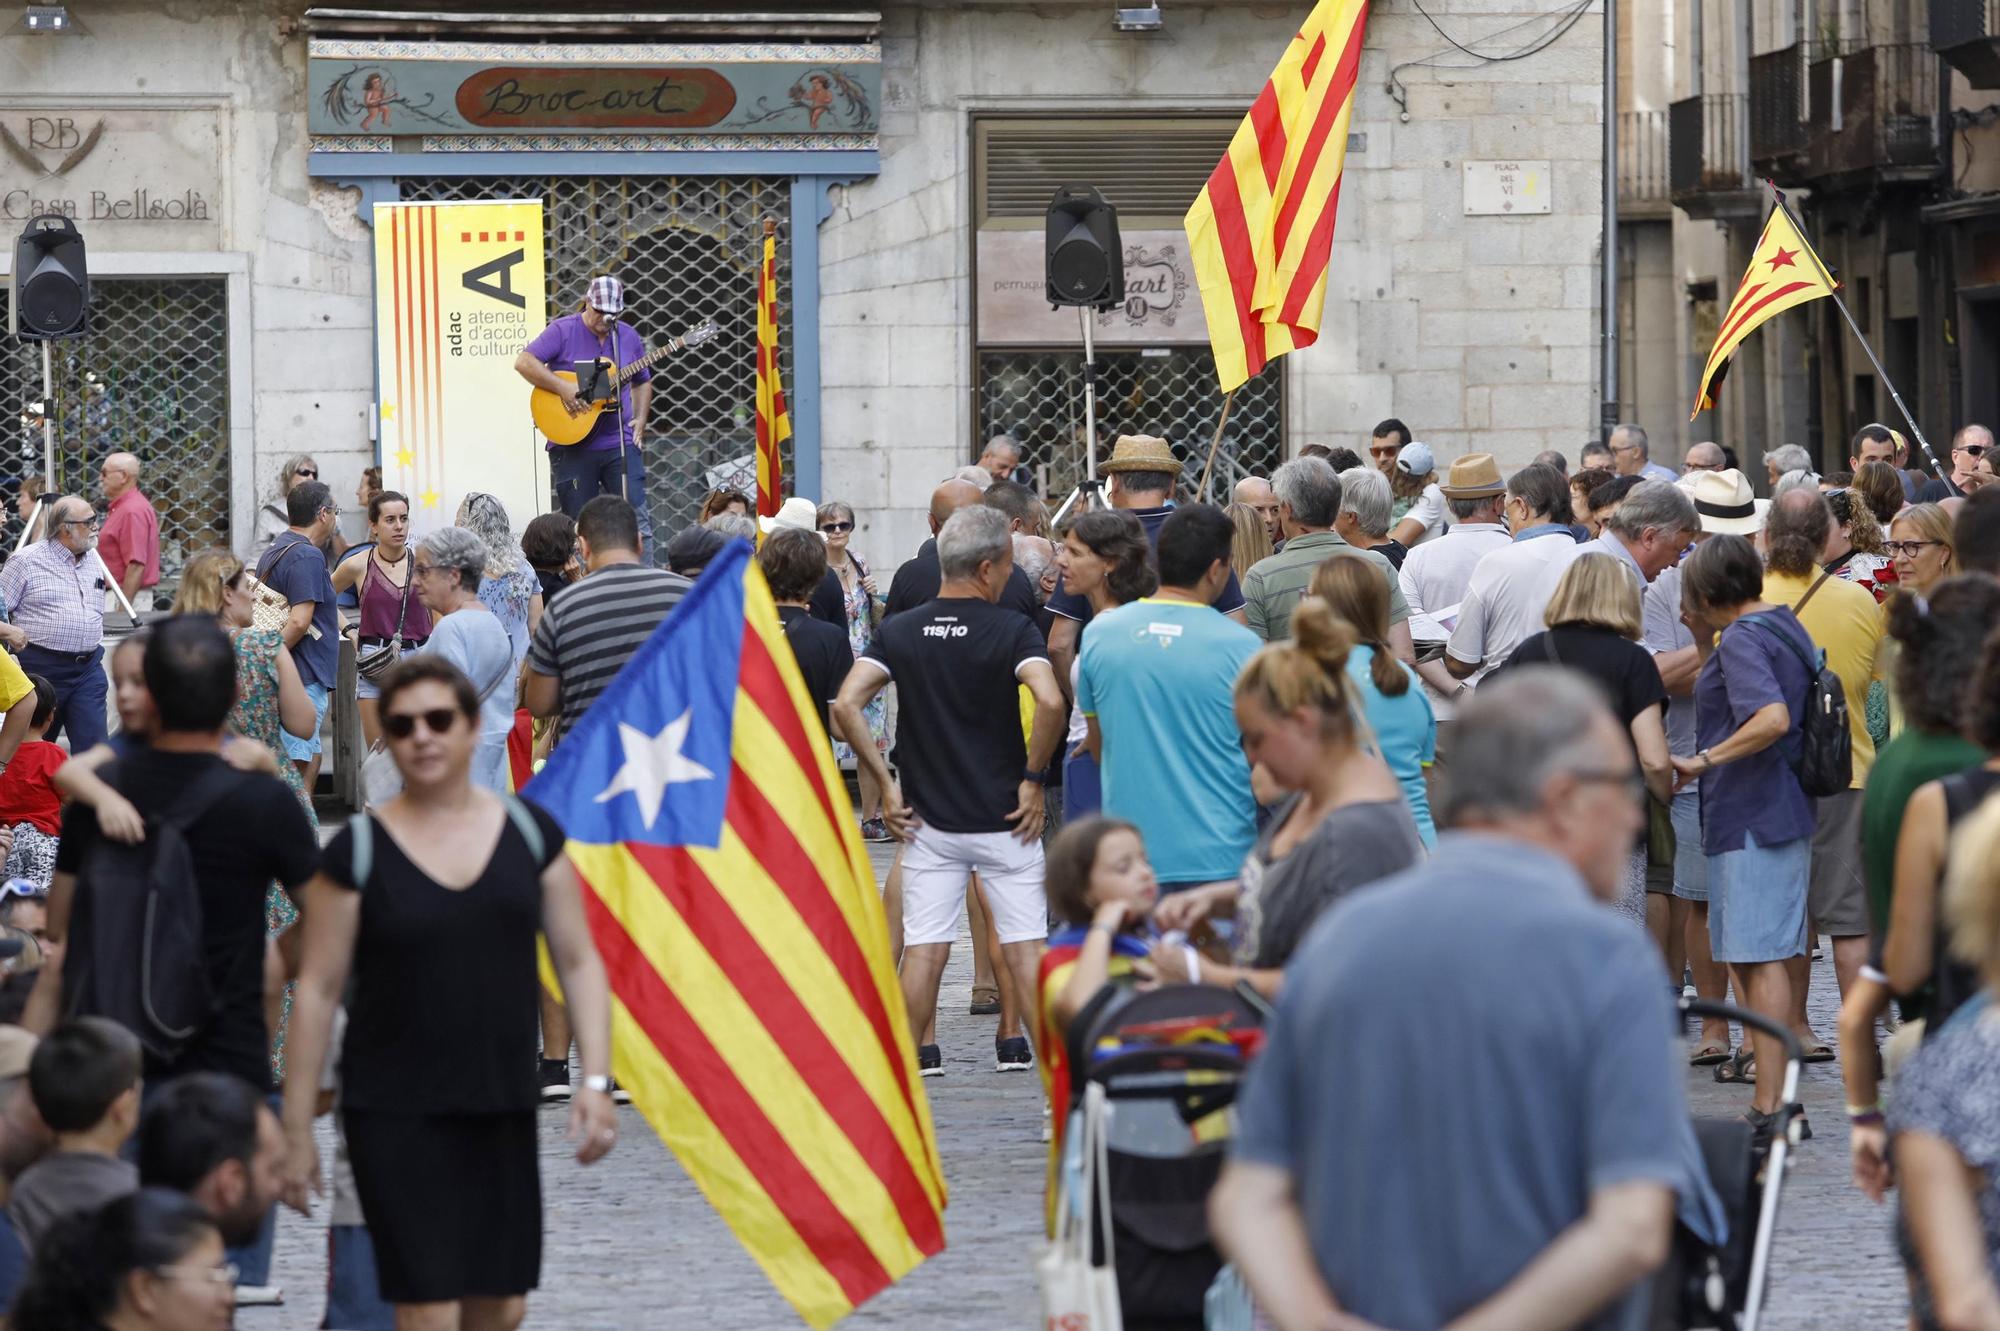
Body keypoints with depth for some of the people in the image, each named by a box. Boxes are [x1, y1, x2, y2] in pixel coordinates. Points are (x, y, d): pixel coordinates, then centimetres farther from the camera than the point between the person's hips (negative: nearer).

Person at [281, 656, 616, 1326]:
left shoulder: (529, 832, 5)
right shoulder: (358, 850, -4)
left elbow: (578, 962, 8)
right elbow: (319, 988, -2)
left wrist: (596, 1079, -3)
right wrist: (297, 1130, -3)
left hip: (502, 1111, 4)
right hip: (396, 1114, -4)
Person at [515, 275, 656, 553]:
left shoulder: (628, 337, 9)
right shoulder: (563, 331, -5)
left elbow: (642, 382, 22)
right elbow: (523, 362, -13)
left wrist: (640, 419, 6)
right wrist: (563, 388, -21)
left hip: (620, 444, 3)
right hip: (573, 445, -3)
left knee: (637, 516, -5)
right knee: (578, 524, 2)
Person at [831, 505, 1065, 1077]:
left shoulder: (900, 631, 1)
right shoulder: (1011, 629, -9)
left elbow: (846, 705, -9)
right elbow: (1050, 702, -26)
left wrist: (885, 783, -4)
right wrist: (1034, 778, -13)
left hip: (931, 817, 2)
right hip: (1004, 815, -2)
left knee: (923, 947, 7)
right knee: (1024, 944, 4)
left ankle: (914, 1056, 9)